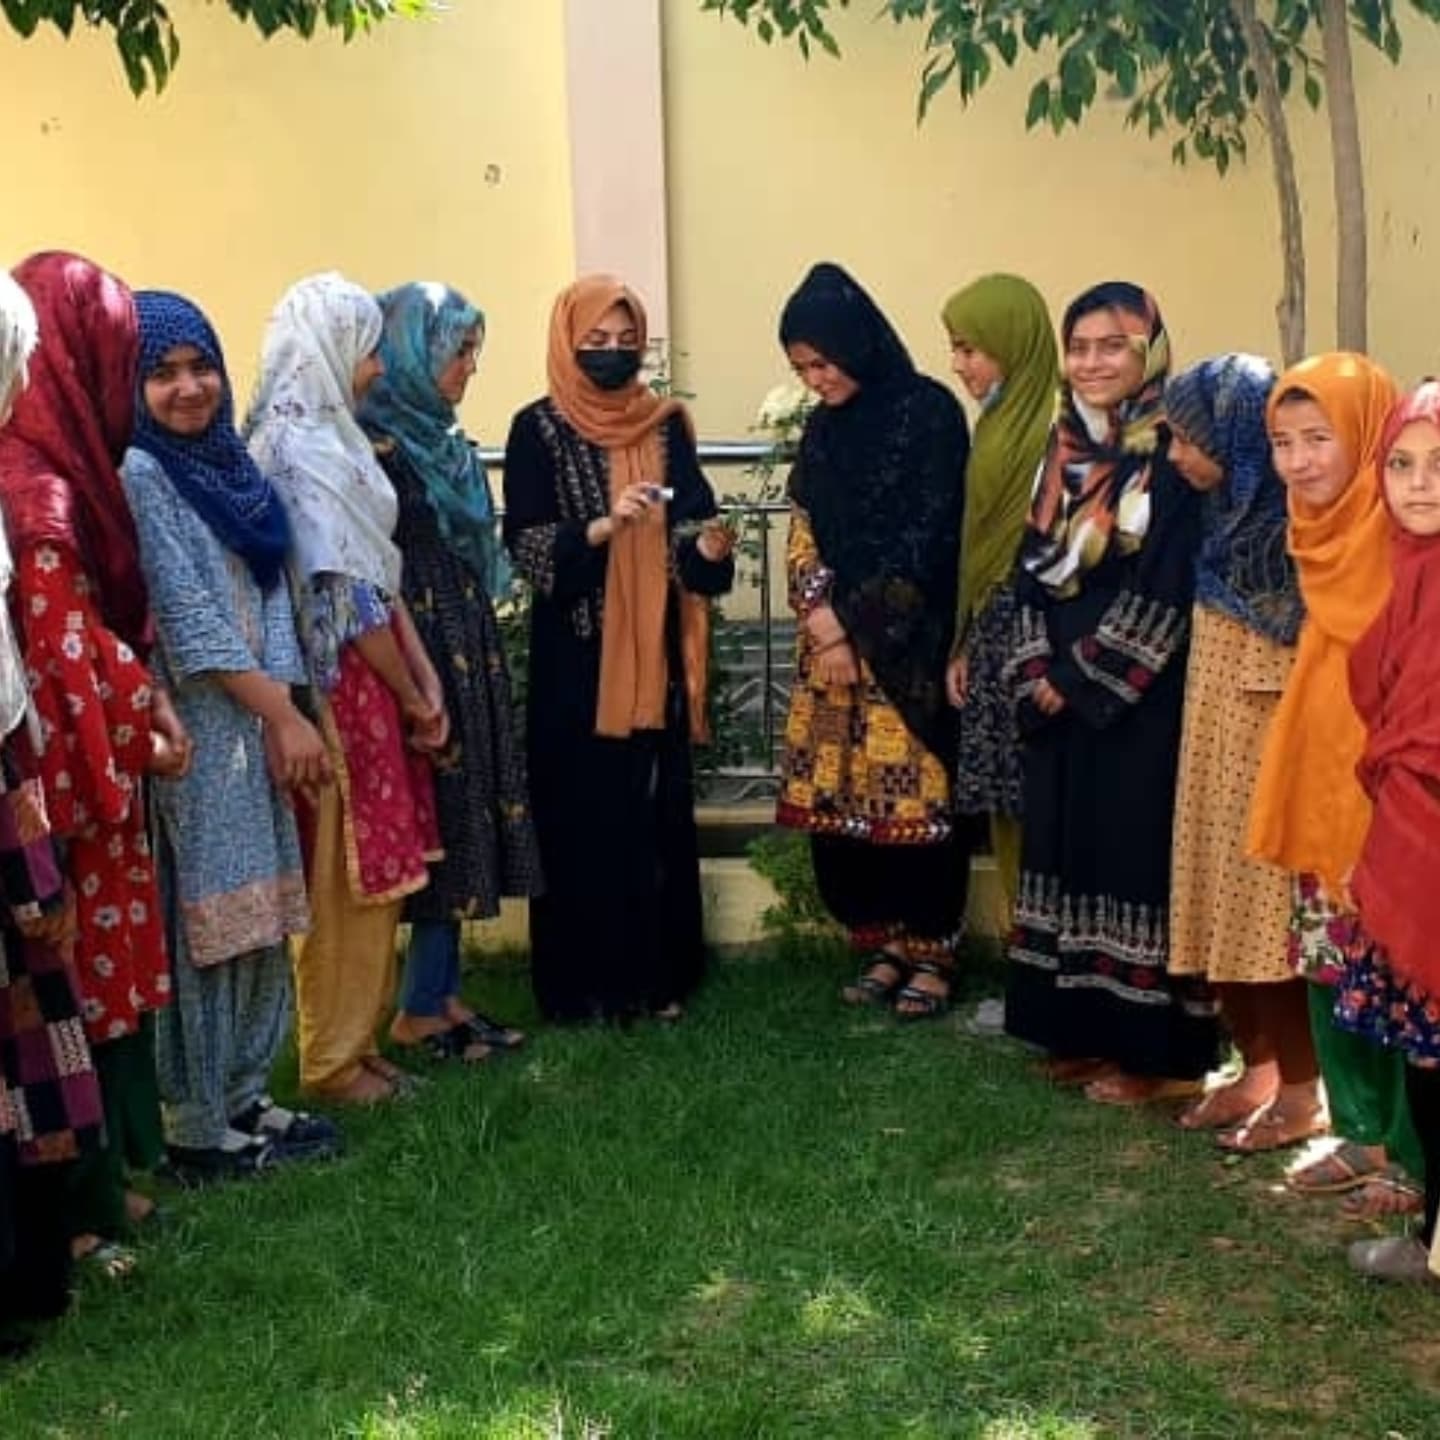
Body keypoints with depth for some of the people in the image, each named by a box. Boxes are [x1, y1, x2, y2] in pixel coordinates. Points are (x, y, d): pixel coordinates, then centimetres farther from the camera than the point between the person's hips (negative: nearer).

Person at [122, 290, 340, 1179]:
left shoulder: (227, 461, 12)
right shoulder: (136, 475, -11)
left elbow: (268, 592, 6)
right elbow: (189, 621, -15)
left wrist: (282, 713, -7)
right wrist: (285, 717, -13)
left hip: (255, 723, 8)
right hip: (192, 729, -8)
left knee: (258, 915, 12)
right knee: (201, 922, -3)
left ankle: (242, 1097, 24)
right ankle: (194, 1128, 7)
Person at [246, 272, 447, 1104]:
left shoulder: (332, 438, 13)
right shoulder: (300, 449, -17)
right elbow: (350, 594, -18)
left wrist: (426, 680, 5)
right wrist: (413, 697, -9)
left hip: (373, 677, 9)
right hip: (342, 684, -9)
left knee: (374, 875, 15)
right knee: (347, 879, 0)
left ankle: (357, 1041, 25)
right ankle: (334, 1060, 12)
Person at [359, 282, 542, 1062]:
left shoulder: (439, 439, 14)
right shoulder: (376, 442, -14)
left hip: (467, 655, 9)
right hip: (417, 655, -9)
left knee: (462, 817, 10)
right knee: (433, 819, -2)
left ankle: (438, 994, 19)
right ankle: (423, 1005, 9)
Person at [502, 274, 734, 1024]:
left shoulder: (666, 424, 8)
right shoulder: (538, 429, -2)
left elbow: (693, 519, 6)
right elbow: (524, 544, -9)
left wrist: (709, 548, -17)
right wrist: (601, 526, -24)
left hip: (653, 650, 3)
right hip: (574, 655, -3)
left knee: (657, 809, 7)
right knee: (582, 814, -1)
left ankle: (658, 973, 17)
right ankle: (583, 981, 9)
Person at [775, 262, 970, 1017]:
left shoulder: (929, 411, -6)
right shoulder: (822, 427, 13)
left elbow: (929, 535, -11)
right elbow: (803, 534, 9)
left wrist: (863, 627, -11)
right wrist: (824, 624, -6)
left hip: (910, 644, -6)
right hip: (833, 642, 6)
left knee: (916, 795, -4)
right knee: (845, 797, 4)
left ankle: (931, 951, 8)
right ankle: (882, 944, 17)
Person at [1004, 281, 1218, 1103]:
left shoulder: (1171, 457, -10)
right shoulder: (1063, 450, 10)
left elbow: (1168, 590, -16)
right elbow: (1036, 567, 10)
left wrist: (1084, 681, -13)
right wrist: (1038, 673, -1)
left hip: (1139, 702, -7)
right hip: (1062, 700, 7)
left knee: (1138, 853, -2)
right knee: (1072, 849, 11)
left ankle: (1151, 1049, 9)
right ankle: (1085, 1032, 23)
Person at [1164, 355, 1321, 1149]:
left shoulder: (1298, 529, -17)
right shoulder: (1225, 518, 8)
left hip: (1274, 752, -8)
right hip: (1217, 748, 8)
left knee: (1276, 909, 0)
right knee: (1228, 907, 12)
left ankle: (1301, 1091, 13)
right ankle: (1258, 1070, 25)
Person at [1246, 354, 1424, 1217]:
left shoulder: (1402, 538, -17)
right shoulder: (1322, 531, 8)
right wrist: (1298, 799, 15)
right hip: (1322, 794, 8)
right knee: (1330, 972, 15)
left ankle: (1414, 1156, 16)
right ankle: (1364, 1135, 30)